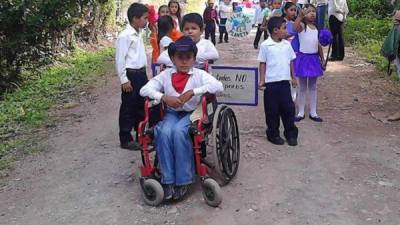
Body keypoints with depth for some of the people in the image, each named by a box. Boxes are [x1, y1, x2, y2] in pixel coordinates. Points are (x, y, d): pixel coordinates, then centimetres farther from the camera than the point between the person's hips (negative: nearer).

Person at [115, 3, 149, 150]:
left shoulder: (139, 34, 10)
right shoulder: (125, 36, -15)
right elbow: (120, 59, -16)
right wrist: (124, 79, -17)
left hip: (141, 73, 9)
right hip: (131, 75, -8)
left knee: (141, 105, 16)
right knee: (128, 108, 2)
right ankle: (125, 139, 12)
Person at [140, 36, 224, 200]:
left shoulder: (199, 74, -2)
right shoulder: (165, 75, 5)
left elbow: (219, 86, -19)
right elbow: (144, 90, -3)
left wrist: (192, 92, -26)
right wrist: (164, 97, -20)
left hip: (192, 113, -2)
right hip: (171, 113, 3)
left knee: (179, 131, -33)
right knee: (164, 132, -30)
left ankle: (183, 180, -21)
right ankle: (168, 180, -20)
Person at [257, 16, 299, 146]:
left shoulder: (287, 44, 6)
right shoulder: (265, 45, -7)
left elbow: (290, 61, 14)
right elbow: (262, 63, -4)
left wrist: (293, 77, 15)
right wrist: (262, 80, -8)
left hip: (285, 82, 4)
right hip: (271, 83, -4)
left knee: (288, 108, 7)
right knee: (272, 110, 5)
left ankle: (291, 133, 19)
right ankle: (273, 134, 20)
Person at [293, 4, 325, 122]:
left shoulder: (317, 28, 8)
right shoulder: (302, 26, -10)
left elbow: (319, 45, 14)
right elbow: (295, 27, -35)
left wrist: (322, 59, 13)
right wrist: (301, 15, -49)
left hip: (314, 58, 5)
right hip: (303, 58, -5)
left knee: (313, 87, 12)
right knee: (302, 87, 6)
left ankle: (313, 112, 21)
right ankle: (301, 112, 17)